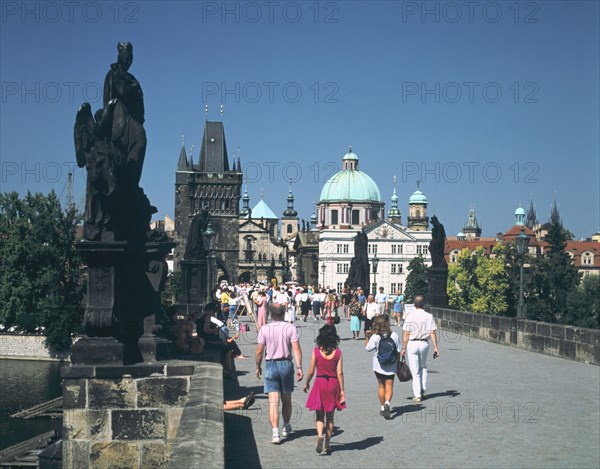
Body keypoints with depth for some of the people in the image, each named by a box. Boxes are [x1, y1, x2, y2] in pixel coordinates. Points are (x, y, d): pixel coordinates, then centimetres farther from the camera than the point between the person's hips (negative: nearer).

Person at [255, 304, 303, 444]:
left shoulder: (264, 329, -4)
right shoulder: (291, 328, -4)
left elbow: (259, 351, -3)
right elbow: (296, 349, -11)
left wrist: (258, 367, 10)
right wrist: (299, 367, -9)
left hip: (270, 365, -1)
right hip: (286, 364, 1)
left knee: (273, 401, -2)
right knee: (287, 400, 18)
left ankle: (275, 432, -12)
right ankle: (286, 427, 34)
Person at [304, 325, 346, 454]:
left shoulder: (316, 351, -8)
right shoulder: (337, 352, -6)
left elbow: (311, 371, -5)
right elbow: (340, 373, -6)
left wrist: (306, 384, 13)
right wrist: (342, 391, -1)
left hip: (320, 384, -1)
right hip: (333, 384, 1)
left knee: (319, 415, 9)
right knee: (330, 417, 13)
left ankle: (320, 435, -18)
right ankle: (327, 445, 16)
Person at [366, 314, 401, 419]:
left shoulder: (375, 337, -12)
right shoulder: (394, 336, -6)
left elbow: (368, 348, -4)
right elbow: (398, 352, 0)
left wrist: (368, 337, 5)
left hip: (379, 366, 0)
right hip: (391, 366, 0)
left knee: (381, 386, 14)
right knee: (389, 387, 0)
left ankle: (383, 408, 21)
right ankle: (387, 403, -25)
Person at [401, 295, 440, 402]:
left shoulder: (410, 317, -9)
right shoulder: (429, 317, -4)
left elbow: (406, 334, -9)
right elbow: (432, 333, -5)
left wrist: (403, 348, -2)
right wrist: (435, 347, -2)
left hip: (412, 344, -3)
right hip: (424, 343, 3)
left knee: (415, 371, 4)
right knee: (423, 367, 24)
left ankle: (417, 395, 5)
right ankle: (424, 391, 22)